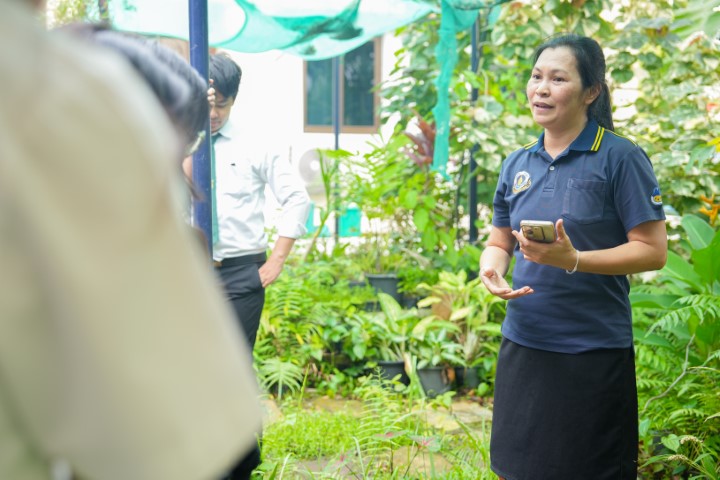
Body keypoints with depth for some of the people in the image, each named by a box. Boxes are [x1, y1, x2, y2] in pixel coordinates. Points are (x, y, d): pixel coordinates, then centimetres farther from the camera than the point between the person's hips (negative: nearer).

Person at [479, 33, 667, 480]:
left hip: (595, 350, -5)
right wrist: (492, 269, -7)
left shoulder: (621, 157, -8)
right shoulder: (517, 164, 9)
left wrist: (573, 259, -23)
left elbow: (653, 250, -11)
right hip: (524, 343, 5)